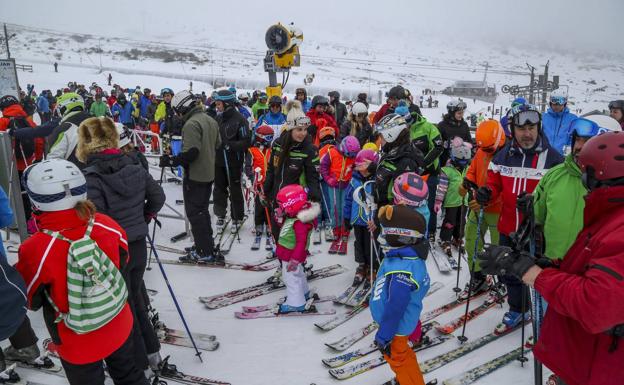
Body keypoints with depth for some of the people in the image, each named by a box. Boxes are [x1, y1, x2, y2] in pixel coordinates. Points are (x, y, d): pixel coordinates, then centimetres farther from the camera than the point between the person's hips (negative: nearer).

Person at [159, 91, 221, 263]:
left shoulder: (191, 124, -19)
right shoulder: (211, 120, 10)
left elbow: (191, 151, -27)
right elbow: (217, 145, 18)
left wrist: (172, 161, -17)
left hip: (194, 176, -9)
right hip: (209, 174, 9)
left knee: (194, 213, -1)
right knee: (202, 211, 19)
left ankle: (205, 252, 3)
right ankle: (206, 246, 27)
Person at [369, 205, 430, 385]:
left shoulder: (402, 271, -39)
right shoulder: (406, 256, -7)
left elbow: (395, 308, -32)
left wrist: (383, 336, -20)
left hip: (397, 326, -9)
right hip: (401, 323, 9)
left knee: (397, 356, 14)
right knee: (400, 353, 29)